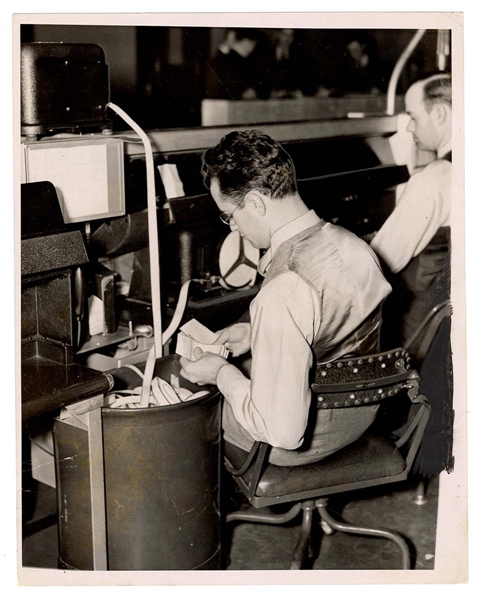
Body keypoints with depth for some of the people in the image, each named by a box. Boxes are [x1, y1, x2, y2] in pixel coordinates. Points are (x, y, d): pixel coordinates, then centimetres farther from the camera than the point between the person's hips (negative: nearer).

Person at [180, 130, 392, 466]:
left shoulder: (284, 295, -36)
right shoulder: (352, 244, -10)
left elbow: (283, 432, -32)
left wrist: (221, 374, -17)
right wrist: (257, 333, 9)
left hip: (302, 443, -7)